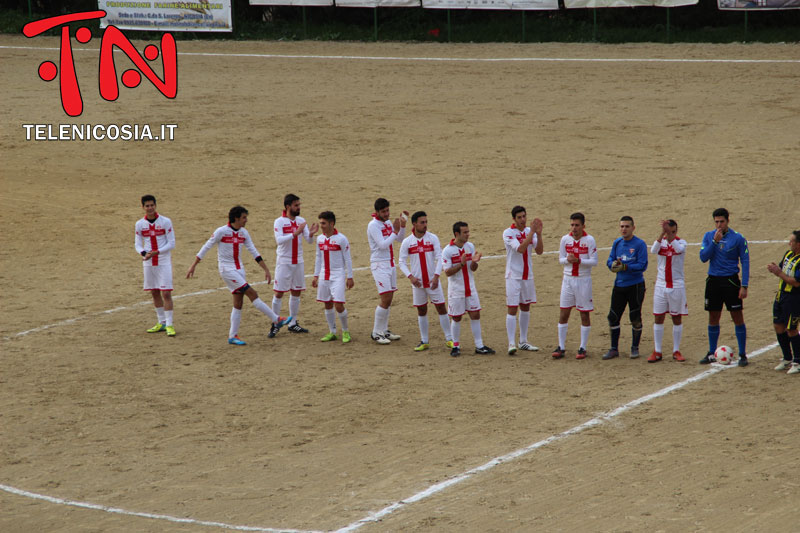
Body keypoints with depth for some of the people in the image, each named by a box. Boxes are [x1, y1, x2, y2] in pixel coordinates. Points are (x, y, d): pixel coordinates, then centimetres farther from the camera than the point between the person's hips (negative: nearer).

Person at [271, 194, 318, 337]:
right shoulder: (279, 222, -9)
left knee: (296, 293, 10)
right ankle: (275, 325, 6)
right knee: (279, 293, -2)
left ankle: (293, 324, 19)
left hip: (298, 262, 5)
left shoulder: (301, 221, 5)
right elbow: (279, 239, -23)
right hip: (284, 262, -5)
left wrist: (311, 233, -21)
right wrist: (295, 233, -33)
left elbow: (309, 241, 1)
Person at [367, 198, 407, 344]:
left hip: (390, 263, 8)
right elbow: (383, 245, -22)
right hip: (379, 265, -8)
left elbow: (400, 238, 14)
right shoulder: (373, 225, -15)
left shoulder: (388, 223, 9)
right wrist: (395, 231, -22)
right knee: (385, 299, -11)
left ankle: (384, 331, 18)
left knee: (388, 299, 10)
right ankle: (376, 333, -3)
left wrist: (403, 224, -1)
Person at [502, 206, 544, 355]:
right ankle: (511, 344, -10)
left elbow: (539, 251, -2)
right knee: (512, 309, -8)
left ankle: (523, 342, 21)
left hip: (527, 275, 6)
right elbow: (520, 249, -24)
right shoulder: (508, 233, -11)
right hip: (513, 276, -6)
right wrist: (532, 232, -26)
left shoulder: (530, 231, 6)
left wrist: (539, 233, -15)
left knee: (525, 308, 12)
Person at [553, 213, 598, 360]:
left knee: (585, 314, 2)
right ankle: (561, 347, 8)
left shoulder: (589, 240, -8)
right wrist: (568, 260, -15)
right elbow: (561, 259, 8)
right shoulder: (565, 239, 2)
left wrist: (578, 260, -24)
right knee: (563, 313, 2)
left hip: (583, 280, -3)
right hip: (568, 279, 3)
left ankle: (583, 348, 10)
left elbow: (594, 262, -9)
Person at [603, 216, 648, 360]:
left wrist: (624, 267, -23)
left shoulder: (640, 244, -9)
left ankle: (635, 348, 18)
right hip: (619, 285, 5)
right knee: (613, 317, 5)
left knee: (635, 318, 3)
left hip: (635, 286, -5)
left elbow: (642, 266, -15)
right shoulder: (617, 243, 8)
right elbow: (610, 261, 9)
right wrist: (614, 264, -14)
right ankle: (614, 349, 16)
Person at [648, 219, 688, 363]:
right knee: (658, 318, 2)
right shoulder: (660, 241, 1)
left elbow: (679, 249, -27)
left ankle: (676, 351, 13)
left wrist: (670, 236, -39)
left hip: (677, 285, -1)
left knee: (677, 318, 5)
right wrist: (662, 234, -35)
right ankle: (657, 352, 8)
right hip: (661, 285, 1)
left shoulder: (681, 242, -3)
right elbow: (653, 250, -23)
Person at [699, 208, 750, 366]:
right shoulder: (708, 236, 4)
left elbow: (745, 262, -5)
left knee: (738, 318, -2)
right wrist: (714, 242, -16)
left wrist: (744, 286, -12)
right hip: (713, 281, 3)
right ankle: (711, 354, 19)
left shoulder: (738, 238, -5)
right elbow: (703, 257, -4)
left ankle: (742, 354, 5)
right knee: (713, 318, 9)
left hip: (731, 281, -3)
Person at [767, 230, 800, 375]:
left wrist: (779, 273, -21)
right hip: (781, 296, 9)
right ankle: (787, 359, 25)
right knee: (778, 326, 12)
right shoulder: (788, 254, 8)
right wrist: (774, 268, -2)